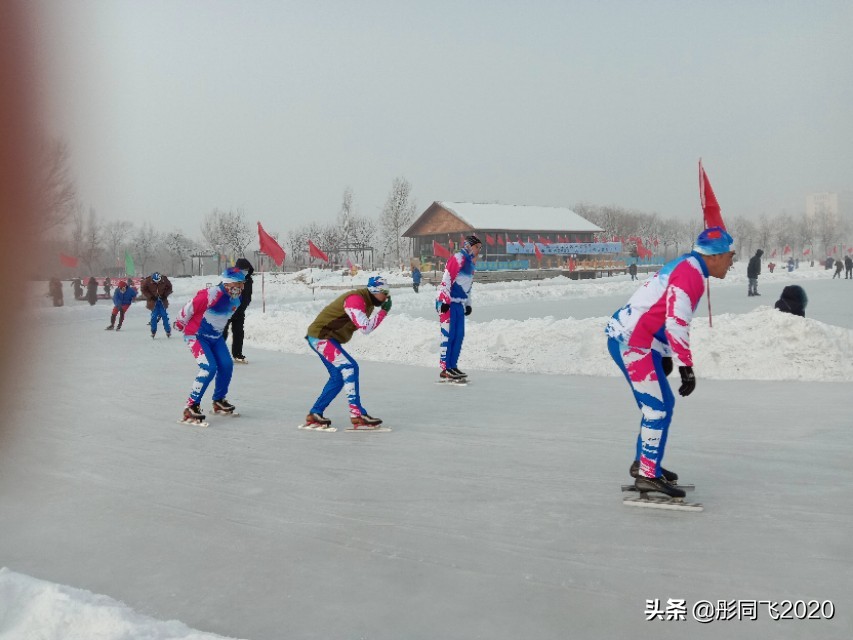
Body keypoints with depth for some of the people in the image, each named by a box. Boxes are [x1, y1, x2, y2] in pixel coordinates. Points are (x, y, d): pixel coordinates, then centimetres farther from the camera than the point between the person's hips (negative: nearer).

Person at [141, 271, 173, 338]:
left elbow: (169, 288, 2)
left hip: (162, 300, 1)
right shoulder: (147, 281, -18)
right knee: (154, 316, -6)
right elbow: (144, 290, -7)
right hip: (153, 301, -1)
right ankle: (153, 332, 9)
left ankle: (168, 331, 10)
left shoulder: (164, 280, -14)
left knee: (164, 315, -1)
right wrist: (151, 297, -16)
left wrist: (165, 295, -11)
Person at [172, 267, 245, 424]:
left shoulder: (235, 300, 0)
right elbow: (190, 307, -19)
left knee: (226, 365, 0)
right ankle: (191, 406, -14)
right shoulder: (212, 295, -28)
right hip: (196, 335, -8)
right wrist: (180, 323, -5)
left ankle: (219, 401, 21)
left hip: (215, 337, 8)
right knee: (209, 368, -22)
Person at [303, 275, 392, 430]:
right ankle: (358, 415, -18)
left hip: (328, 338, 11)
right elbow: (365, 328, -28)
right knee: (350, 368, -17)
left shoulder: (367, 302, 11)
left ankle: (314, 416, 19)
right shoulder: (355, 299, -21)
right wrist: (383, 311, -22)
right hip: (321, 337, -11)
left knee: (338, 377, 11)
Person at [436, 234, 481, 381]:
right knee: (448, 335, -9)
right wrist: (445, 301, -20)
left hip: (459, 304, 9)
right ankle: (444, 370, -8)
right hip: (447, 303, -9)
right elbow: (446, 280, -17)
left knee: (459, 335, 7)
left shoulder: (470, 264, 19)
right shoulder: (458, 258, -11)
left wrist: (468, 303, 21)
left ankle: (452, 367, 14)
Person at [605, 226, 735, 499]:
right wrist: (686, 367, -20)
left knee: (660, 403, 19)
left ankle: (644, 463, 31)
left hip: (627, 337, 11)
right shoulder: (690, 273, -16)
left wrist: (666, 354, 26)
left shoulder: (686, 266, 16)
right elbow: (676, 322, -23)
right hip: (632, 342, -11)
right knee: (659, 407, -7)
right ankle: (648, 476, -1)